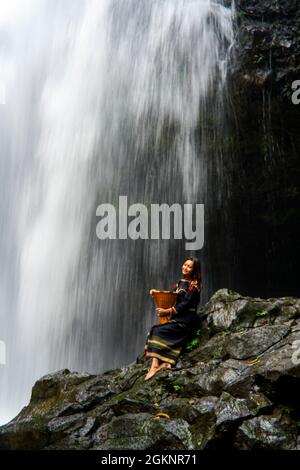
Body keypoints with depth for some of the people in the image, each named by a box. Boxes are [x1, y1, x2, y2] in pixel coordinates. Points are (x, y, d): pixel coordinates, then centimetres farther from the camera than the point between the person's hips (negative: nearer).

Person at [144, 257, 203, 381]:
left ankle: (155, 365, -22)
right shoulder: (180, 282, 16)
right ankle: (165, 362, -25)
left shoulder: (194, 285, -8)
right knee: (153, 330, -13)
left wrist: (168, 311, -19)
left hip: (186, 320, -7)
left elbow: (185, 304, -16)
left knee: (158, 331, -22)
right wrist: (158, 293, 8)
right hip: (176, 317, 8)